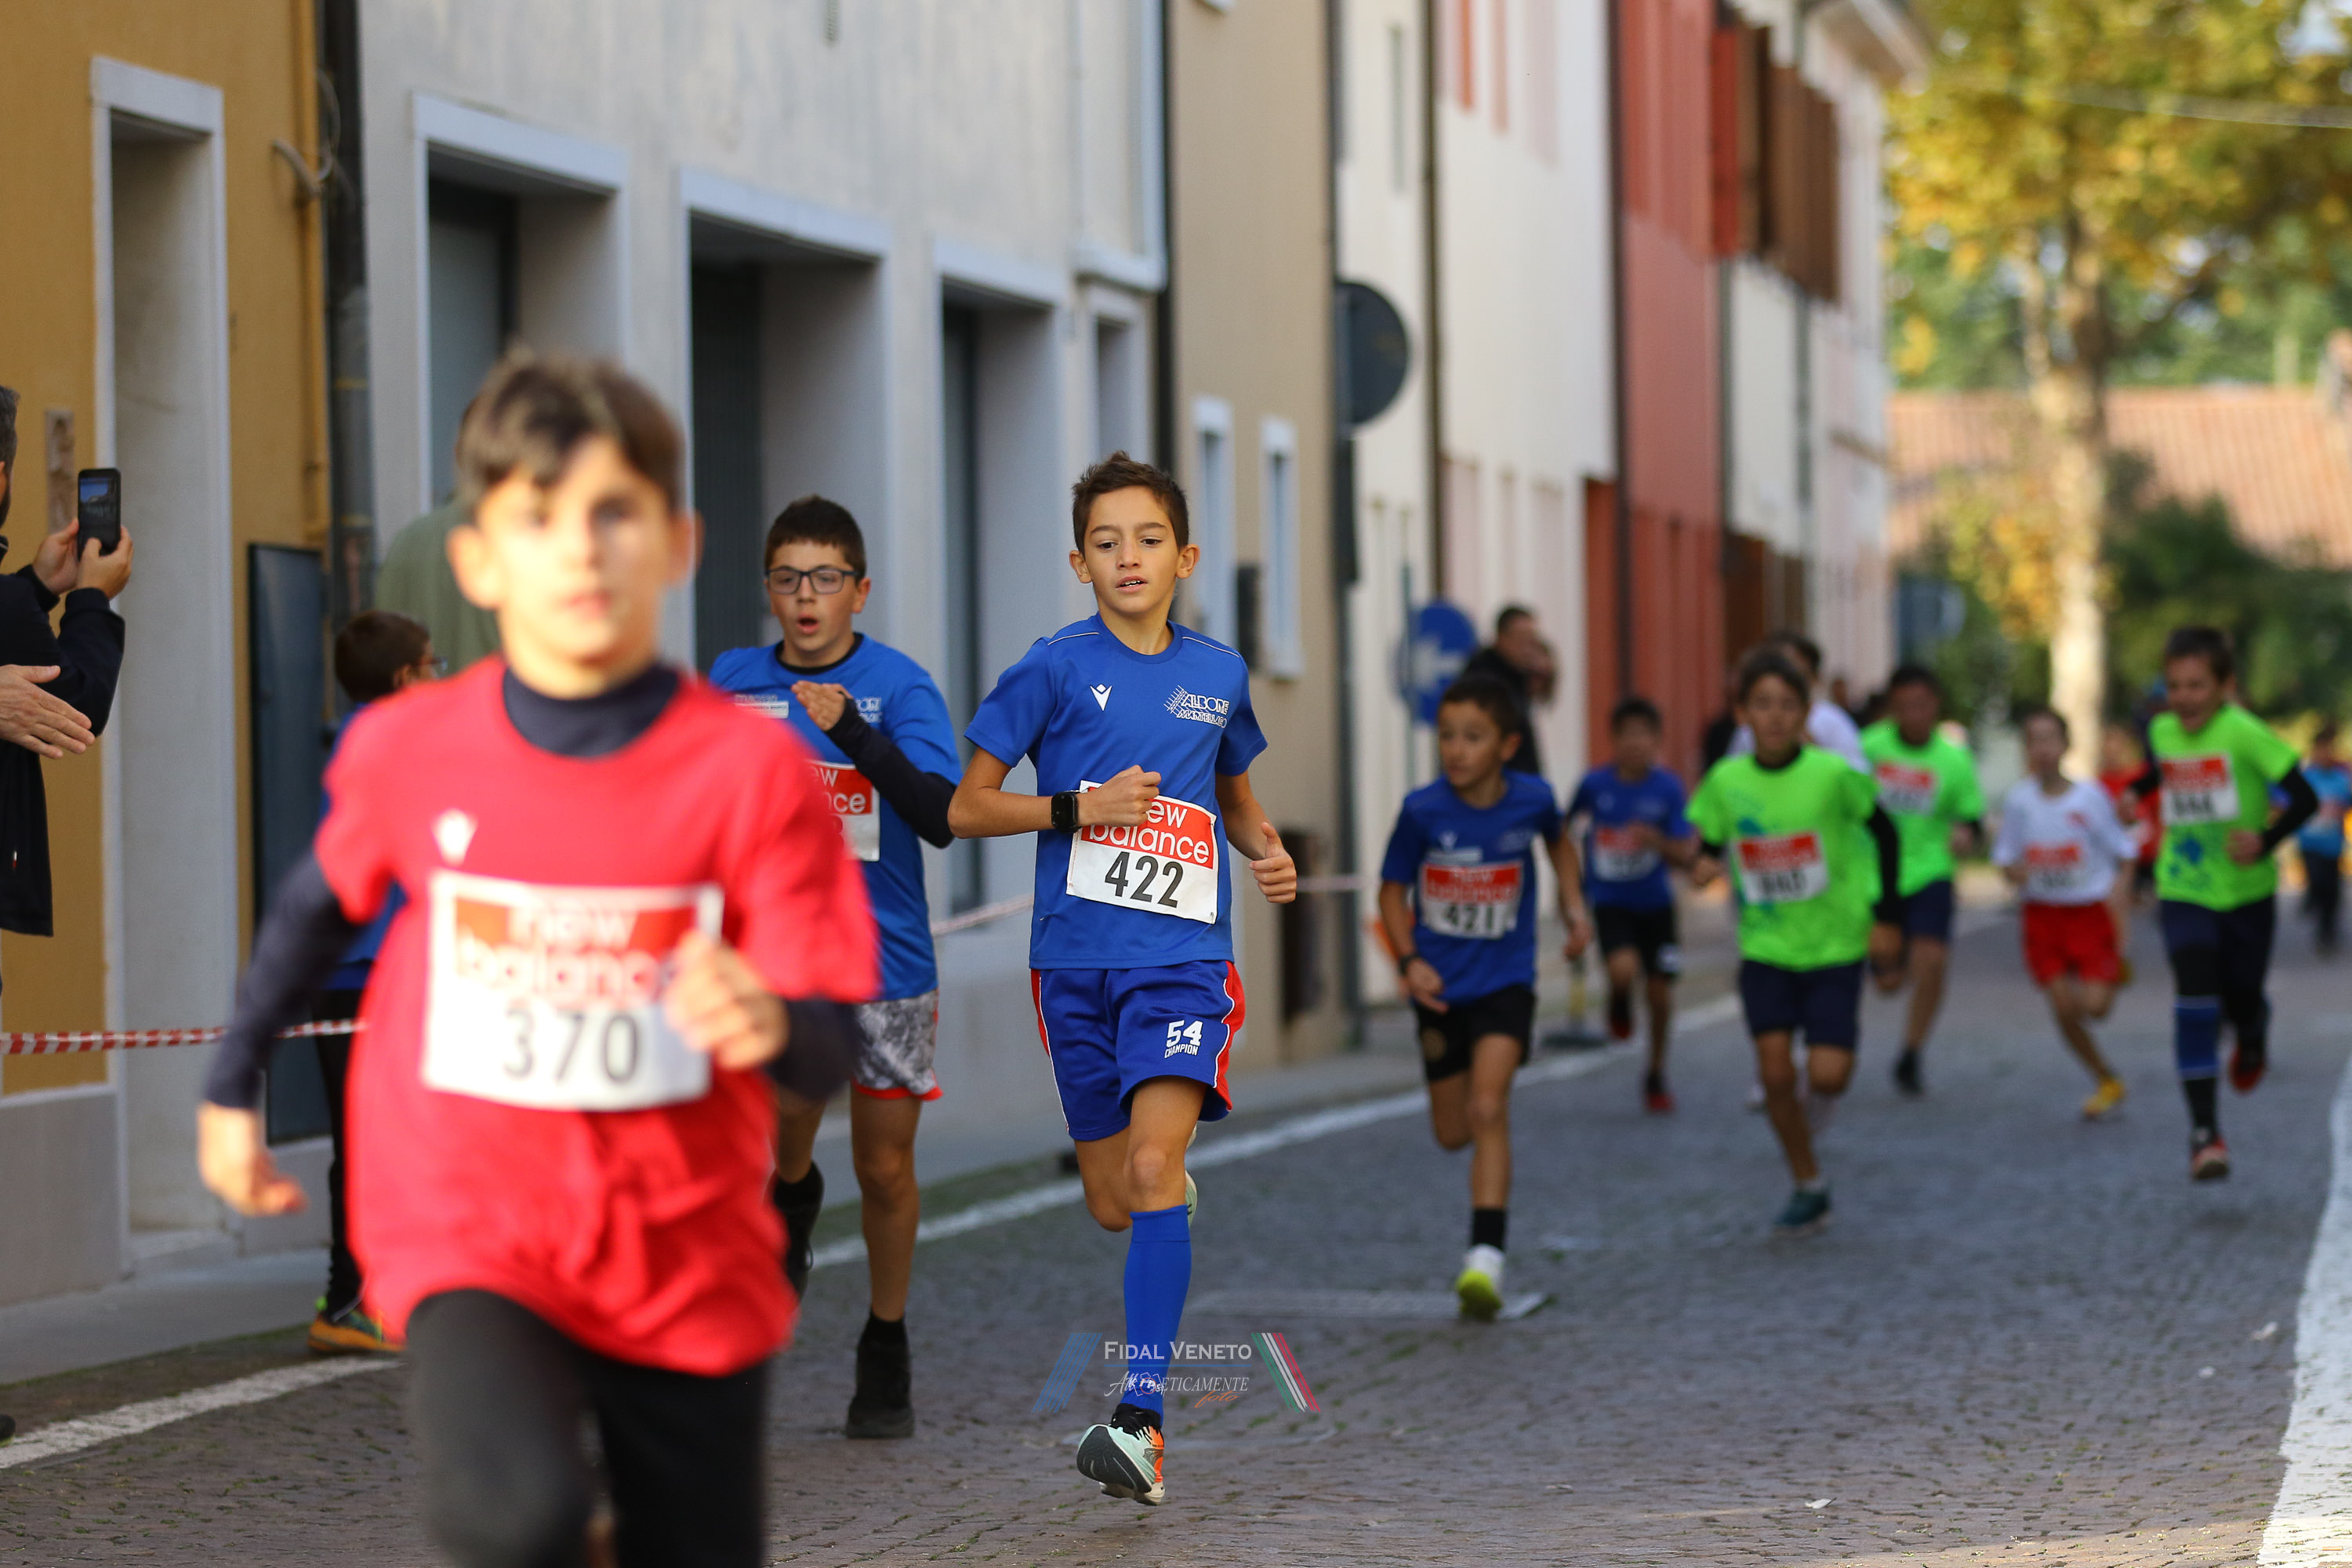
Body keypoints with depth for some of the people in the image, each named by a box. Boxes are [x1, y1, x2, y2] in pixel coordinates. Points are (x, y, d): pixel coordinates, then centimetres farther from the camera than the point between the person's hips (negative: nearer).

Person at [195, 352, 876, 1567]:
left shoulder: (751, 771, -10)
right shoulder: (406, 751, -6)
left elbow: (832, 1046, -12)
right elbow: (322, 906, 16)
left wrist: (771, 1025, -34)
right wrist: (232, 1088, 23)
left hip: (690, 1259, 1)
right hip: (470, 1236, -1)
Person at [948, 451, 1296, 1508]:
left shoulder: (1219, 674, 9)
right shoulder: (1056, 667, -1)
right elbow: (967, 809, 1)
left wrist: (1267, 851, 7)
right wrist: (1079, 807, -13)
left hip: (1184, 956, 0)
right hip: (1077, 955, 0)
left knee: (1154, 1165, -20)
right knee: (1113, 1205, 7)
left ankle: (1143, 1419, -26)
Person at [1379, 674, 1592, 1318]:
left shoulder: (1531, 799, -9)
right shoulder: (1422, 811, -13)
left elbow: (1558, 840, 15)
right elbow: (1393, 890, -1)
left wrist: (1573, 904, 4)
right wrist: (1410, 961, -15)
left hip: (1505, 981, -2)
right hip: (1440, 987, 2)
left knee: (1487, 1109, -20)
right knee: (1452, 1132, 11)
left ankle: (1485, 1258, -23)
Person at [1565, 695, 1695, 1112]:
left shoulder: (1667, 788, -11)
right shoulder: (1595, 784, -11)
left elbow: (1686, 854, -11)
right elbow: (1565, 827, 9)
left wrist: (1656, 841, -32)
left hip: (1654, 902, 1)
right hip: (1609, 901, -1)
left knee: (1660, 991, 6)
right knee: (1625, 969, -27)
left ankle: (1656, 1075, 27)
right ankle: (1619, 1002, 11)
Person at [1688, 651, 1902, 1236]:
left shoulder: (1832, 775, -14)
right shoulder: (1726, 782, -6)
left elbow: (1884, 833, -2)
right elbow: (1710, 845, 7)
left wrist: (1888, 917, -3)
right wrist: (1704, 865, -17)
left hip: (1835, 946, -2)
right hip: (1765, 950, 2)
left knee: (1827, 1074, -12)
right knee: (1774, 1071, -5)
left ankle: (1816, 1103, 26)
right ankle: (1808, 1188, 13)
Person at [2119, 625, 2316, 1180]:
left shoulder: (2243, 731, -19)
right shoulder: (2163, 732, -2)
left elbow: (2304, 797, -22)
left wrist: (2267, 839, -35)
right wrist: (2137, 791, 9)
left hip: (2247, 891, -2)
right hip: (2184, 893, 2)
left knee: (2241, 1001, 11)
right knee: (2194, 995, -18)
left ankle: (2252, 1040, 53)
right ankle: (2204, 1130, -17)